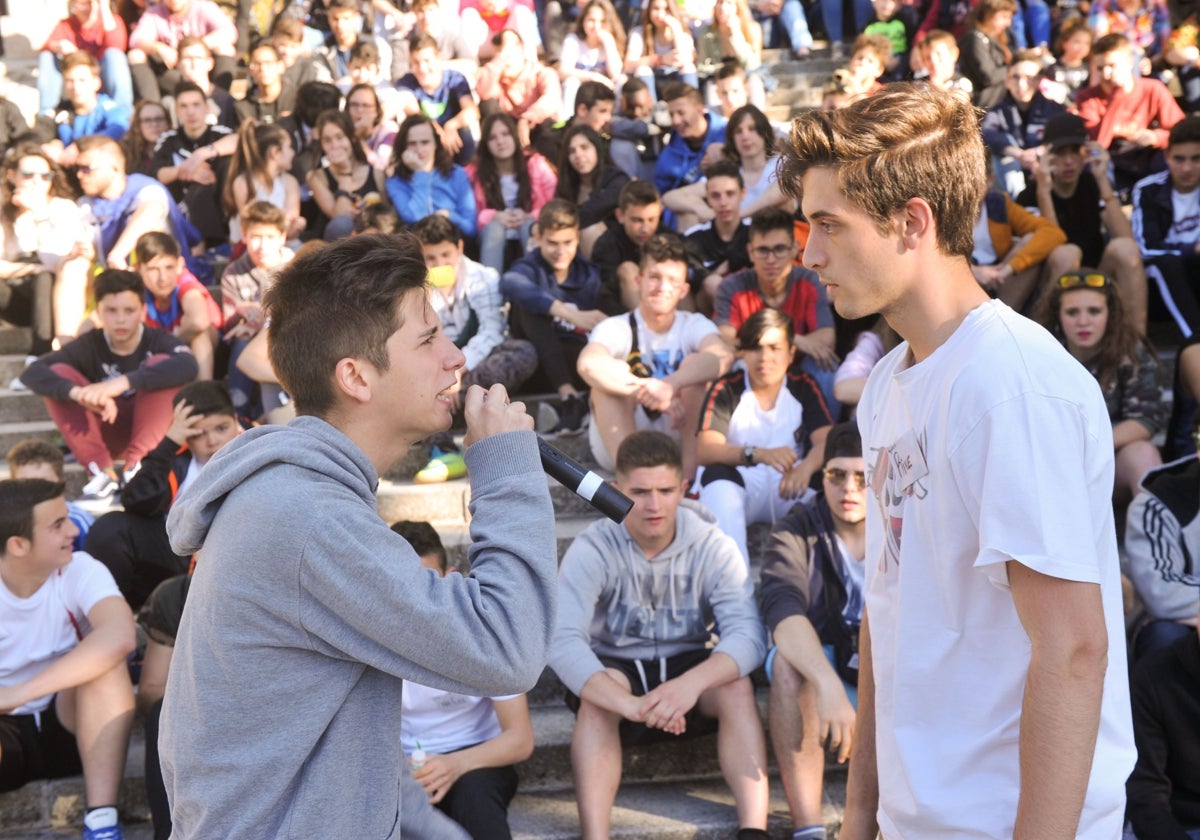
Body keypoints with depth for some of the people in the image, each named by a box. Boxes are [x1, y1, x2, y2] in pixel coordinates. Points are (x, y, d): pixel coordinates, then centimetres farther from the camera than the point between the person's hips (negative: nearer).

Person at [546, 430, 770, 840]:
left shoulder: (713, 547, -11)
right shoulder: (592, 550, -17)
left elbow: (748, 635, -23)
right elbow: (562, 641, -30)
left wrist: (691, 683, -44)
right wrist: (630, 705, -47)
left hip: (688, 667, 1)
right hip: (616, 669, -1)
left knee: (737, 686, -29)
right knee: (596, 695, -34)